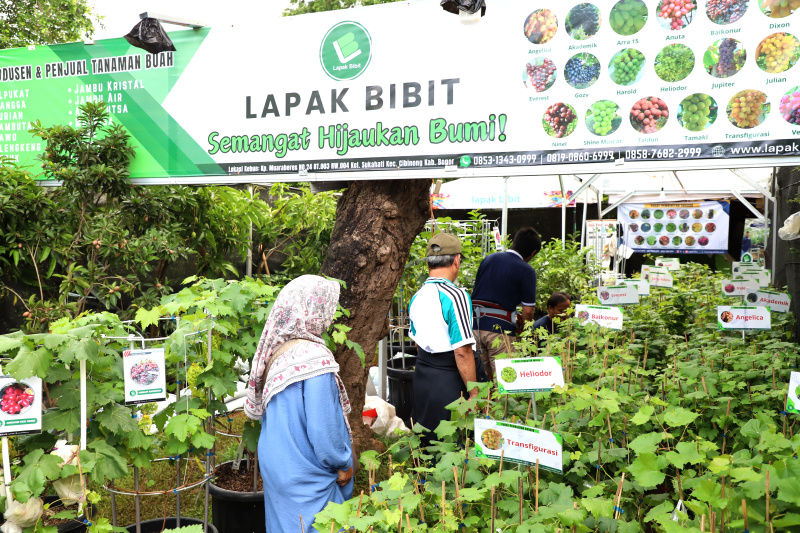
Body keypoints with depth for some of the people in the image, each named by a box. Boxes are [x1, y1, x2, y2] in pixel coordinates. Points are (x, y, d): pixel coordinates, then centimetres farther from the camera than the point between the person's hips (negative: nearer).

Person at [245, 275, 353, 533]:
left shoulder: (277, 350, 1)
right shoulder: (314, 358, -24)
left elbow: (256, 408, 10)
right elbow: (324, 427, -23)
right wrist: (344, 465, -7)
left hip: (276, 465, 8)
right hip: (305, 477, -8)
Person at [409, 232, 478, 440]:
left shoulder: (417, 296, 7)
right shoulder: (456, 296, -17)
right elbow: (462, 352, -19)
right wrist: (473, 392, -12)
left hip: (421, 376, 8)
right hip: (448, 382, -7)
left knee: (424, 443, 15)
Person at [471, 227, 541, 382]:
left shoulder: (489, 259, 12)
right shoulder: (526, 271, -5)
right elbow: (527, 311, -7)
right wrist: (522, 331, 10)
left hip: (475, 325, 6)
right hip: (500, 328, -5)